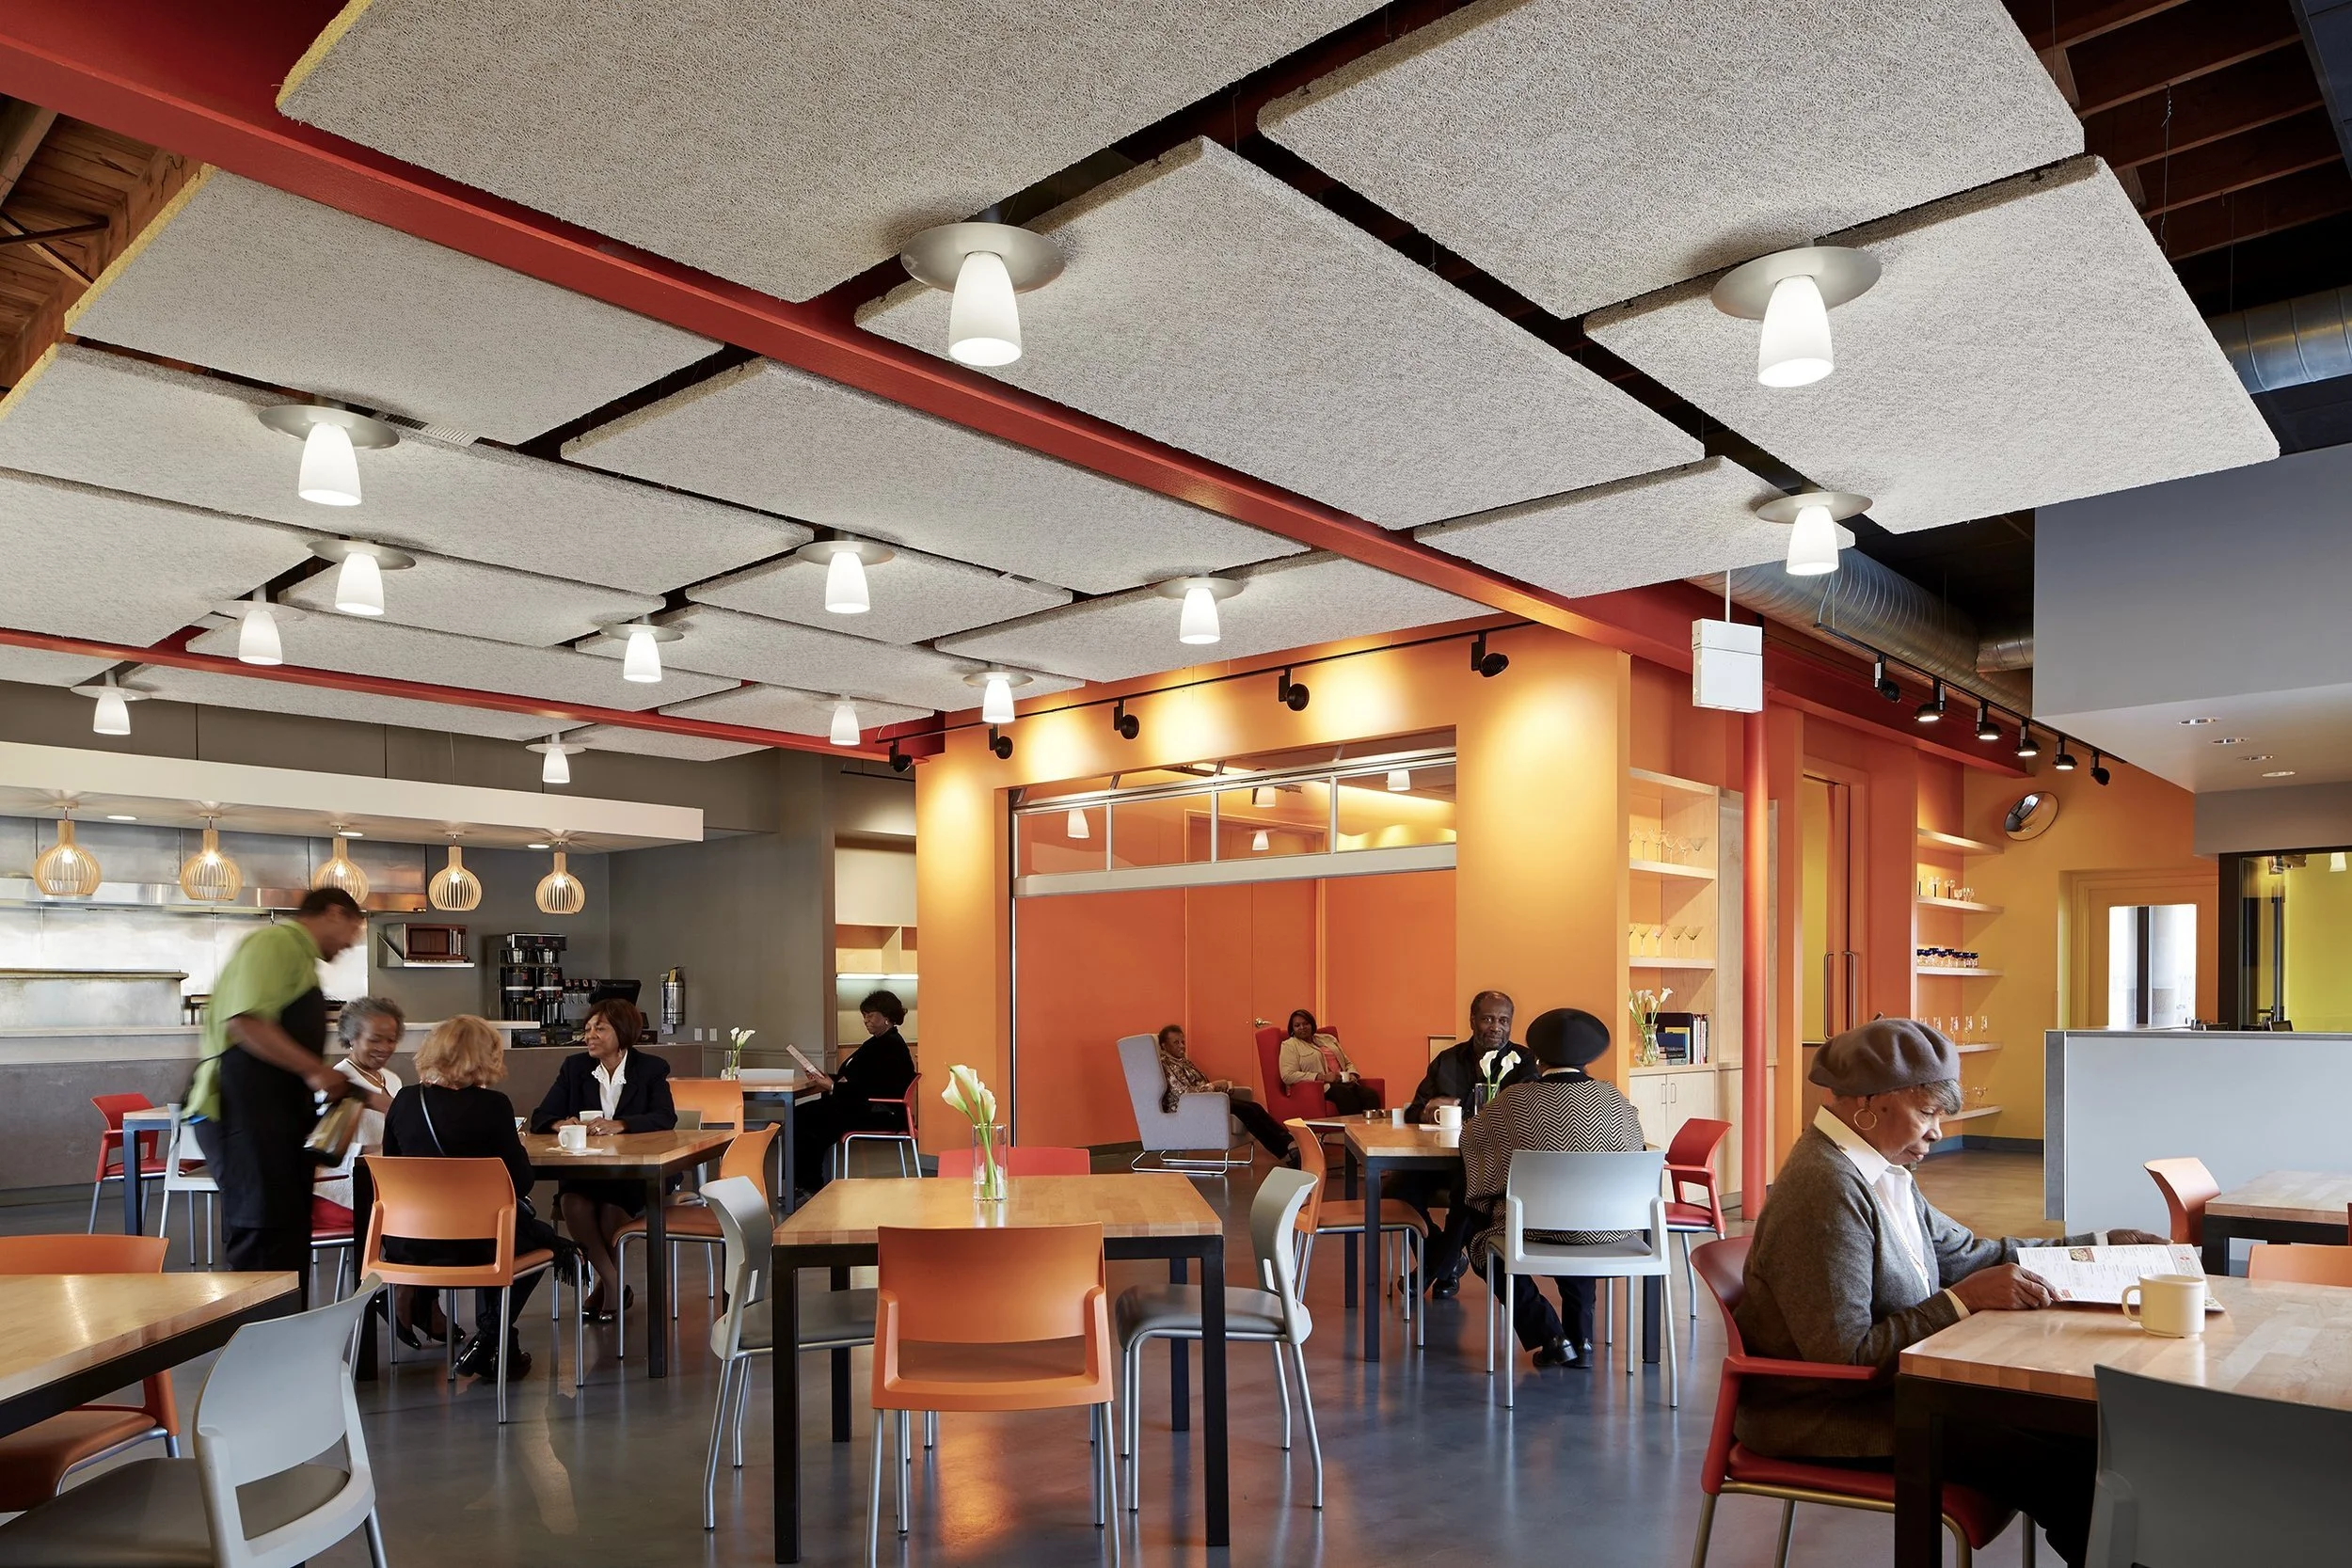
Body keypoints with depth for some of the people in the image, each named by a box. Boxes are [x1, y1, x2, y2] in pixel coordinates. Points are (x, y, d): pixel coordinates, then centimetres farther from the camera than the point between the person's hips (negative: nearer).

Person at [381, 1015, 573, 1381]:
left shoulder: (404, 1101, 0)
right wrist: (516, 1146, 11)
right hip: (471, 1243, -5)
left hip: (405, 1244, 6)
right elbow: (521, 1181, -10)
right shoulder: (491, 1105, -14)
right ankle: (490, 1343, 23)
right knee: (539, 1236, 27)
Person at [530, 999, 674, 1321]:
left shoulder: (651, 1069, 1)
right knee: (572, 1202, -30)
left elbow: (665, 1118, -14)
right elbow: (540, 1118, 5)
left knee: (611, 1208, -33)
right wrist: (560, 1123, -20)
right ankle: (614, 1284, -14)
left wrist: (617, 1125, -30)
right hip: (582, 1167, 3)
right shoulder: (574, 1067, 11)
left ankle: (607, 1283, -5)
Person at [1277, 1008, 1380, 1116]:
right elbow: (1287, 1075, -7)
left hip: (1345, 1083, 5)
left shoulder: (1328, 1039, 26)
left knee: (1372, 1096, -28)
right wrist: (1323, 1077, -12)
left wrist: (1352, 1075, 4)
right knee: (1347, 1096, -39)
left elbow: (1348, 1063, 30)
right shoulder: (1290, 1045, 8)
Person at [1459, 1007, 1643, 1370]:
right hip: (1605, 1231, 3)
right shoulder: (1612, 1098, -4)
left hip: (1536, 1228, -3)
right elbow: (1635, 1143, 15)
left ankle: (1550, 1336, 17)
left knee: (1486, 1237, 27)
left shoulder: (1516, 1099, -8)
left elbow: (1470, 1134, 8)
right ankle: (1579, 1339, 31)